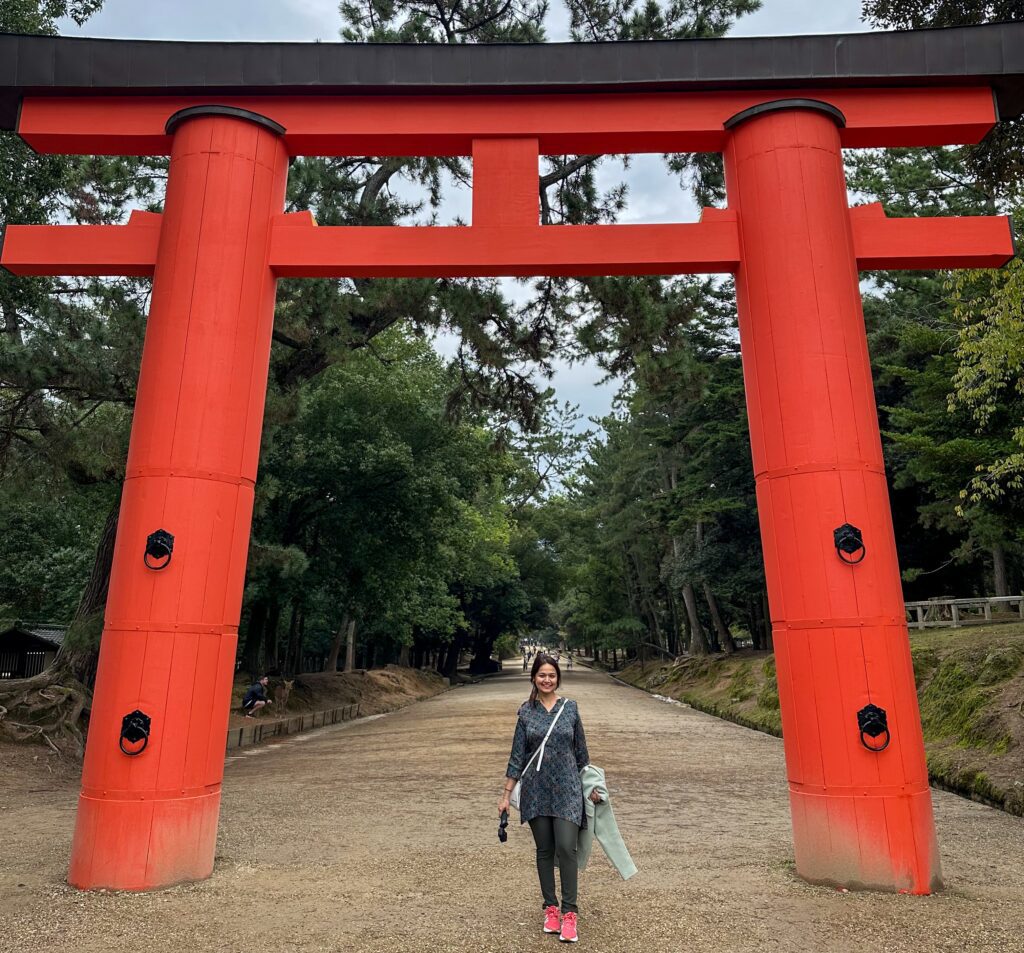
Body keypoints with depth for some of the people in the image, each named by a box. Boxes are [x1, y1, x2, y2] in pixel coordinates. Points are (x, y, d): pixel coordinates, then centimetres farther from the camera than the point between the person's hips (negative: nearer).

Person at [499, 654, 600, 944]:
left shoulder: (570, 707, -1)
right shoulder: (526, 711, -1)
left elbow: (581, 750, 7)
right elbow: (517, 755, 2)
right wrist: (506, 794, 2)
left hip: (567, 789, -1)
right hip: (536, 790, 1)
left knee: (566, 848, -9)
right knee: (544, 850, 10)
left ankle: (569, 913, 3)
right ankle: (550, 908, 25)